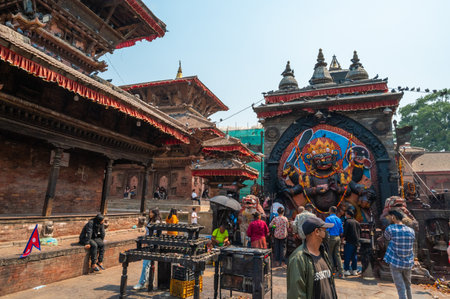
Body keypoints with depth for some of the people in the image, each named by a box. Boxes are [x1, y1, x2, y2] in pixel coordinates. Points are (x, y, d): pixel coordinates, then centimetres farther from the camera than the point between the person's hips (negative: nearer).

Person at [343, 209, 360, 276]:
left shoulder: (347, 221, -11)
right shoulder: (357, 222, 13)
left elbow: (345, 231, -16)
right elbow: (360, 232, 20)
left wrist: (344, 237, -2)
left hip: (349, 241, -7)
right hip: (356, 242, 7)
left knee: (347, 256, -2)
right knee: (354, 256, 15)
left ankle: (346, 270, -2)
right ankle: (354, 270, 18)